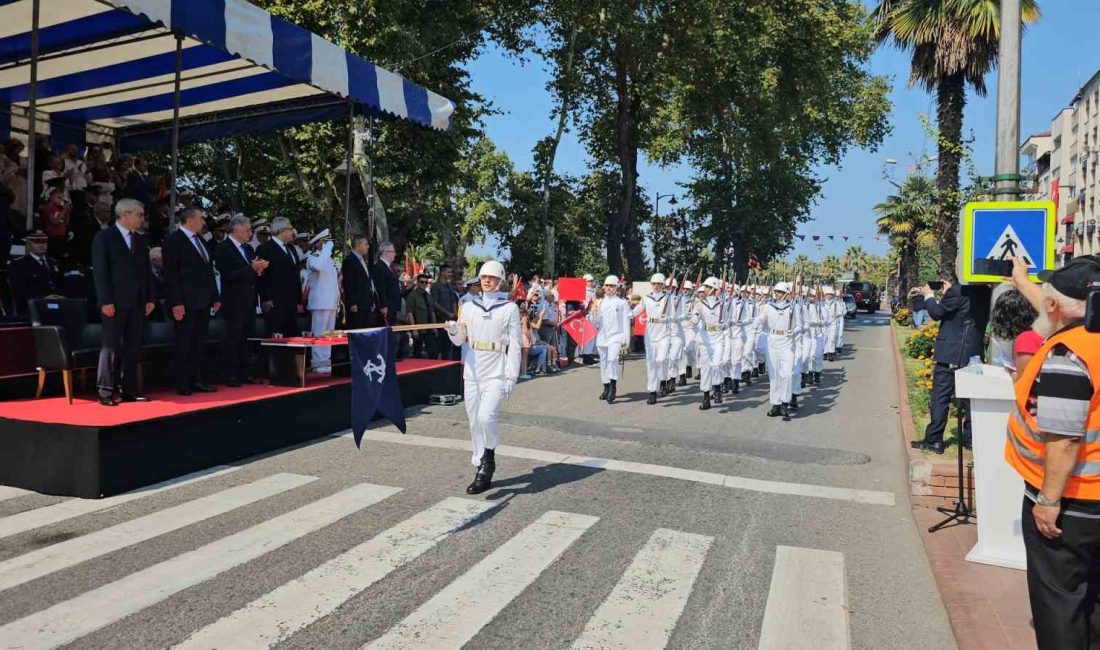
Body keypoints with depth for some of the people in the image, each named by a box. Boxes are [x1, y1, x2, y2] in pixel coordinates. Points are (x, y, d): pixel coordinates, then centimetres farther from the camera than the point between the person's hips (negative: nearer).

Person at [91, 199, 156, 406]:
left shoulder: (140, 240, 16)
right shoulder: (104, 237, -2)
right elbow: (100, 271, -7)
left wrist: (150, 298, 8)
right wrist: (105, 301, -14)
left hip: (138, 302, 6)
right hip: (116, 302, -6)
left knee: (133, 347, 6)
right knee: (111, 346, -3)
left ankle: (129, 390, 12)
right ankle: (106, 391, 3)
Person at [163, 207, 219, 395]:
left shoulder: (200, 240, 17)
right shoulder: (173, 240, -6)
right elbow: (171, 273, -12)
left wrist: (215, 296, 14)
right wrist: (176, 302, -18)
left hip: (203, 301, 7)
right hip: (186, 302, -7)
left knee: (199, 343, 10)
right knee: (183, 344, -1)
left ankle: (196, 381, 16)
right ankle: (182, 385, 5)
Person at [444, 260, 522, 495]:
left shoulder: (509, 308, 0)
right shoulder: (469, 306, 10)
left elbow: (515, 345, -2)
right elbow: (460, 340, 13)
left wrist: (511, 377, -9)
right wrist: (453, 330, -10)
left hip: (497, 373, -4)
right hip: (472, 372, 4)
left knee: (487, 416, -22)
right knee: (475, 423, 8)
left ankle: (488, 458, 0)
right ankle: (482, 471, 21)